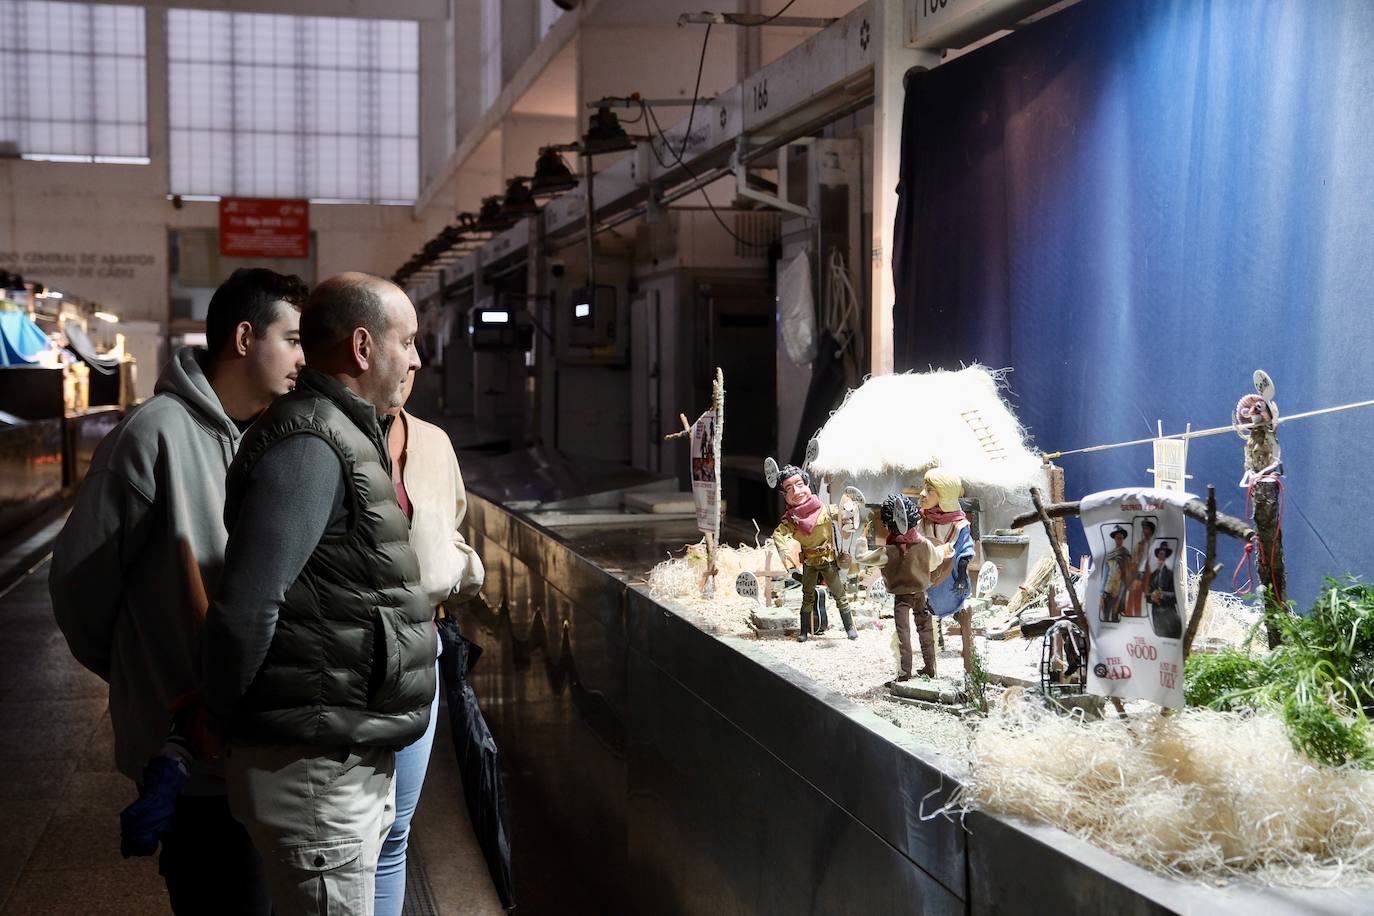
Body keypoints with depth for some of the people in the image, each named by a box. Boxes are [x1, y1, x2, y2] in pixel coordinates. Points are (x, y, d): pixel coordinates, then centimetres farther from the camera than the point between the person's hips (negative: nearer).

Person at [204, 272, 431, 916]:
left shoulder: (343, 436, 15)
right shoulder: (310, 446, -19)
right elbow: (246, 609, -24)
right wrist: (222, 720, -11)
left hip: (349, 763, 10)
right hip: (315, 767, -10)